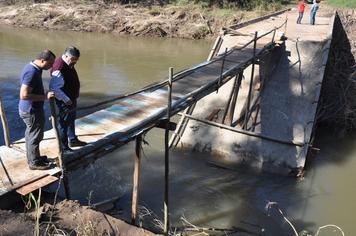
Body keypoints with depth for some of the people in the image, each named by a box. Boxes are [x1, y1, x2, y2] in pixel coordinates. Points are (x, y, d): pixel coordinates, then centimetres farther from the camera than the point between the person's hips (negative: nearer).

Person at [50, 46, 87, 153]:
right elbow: (54, 88, -32)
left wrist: (73, 98, 15)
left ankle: (73, 140, 44)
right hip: (64, 102, -10)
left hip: (71, 99, 10)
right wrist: (66, 100, -29)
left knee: (71, 120, 25)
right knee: (63, 124, 3)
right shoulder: (59, 68, -28)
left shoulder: (69, 64, 3)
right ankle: (64, 148, 16)